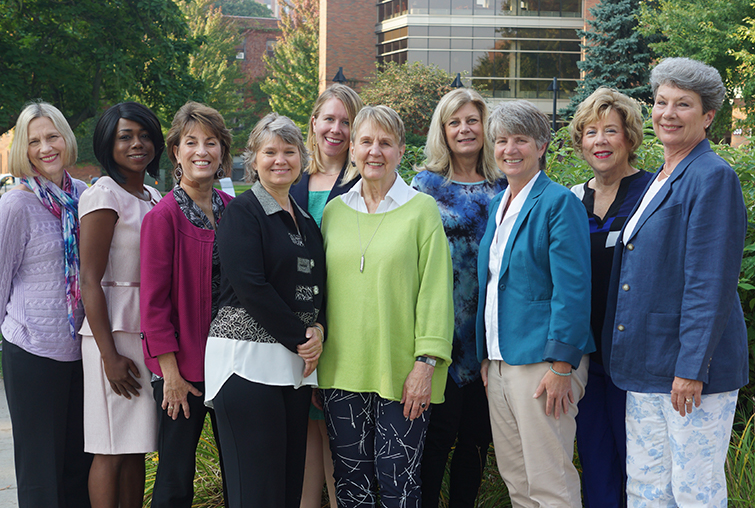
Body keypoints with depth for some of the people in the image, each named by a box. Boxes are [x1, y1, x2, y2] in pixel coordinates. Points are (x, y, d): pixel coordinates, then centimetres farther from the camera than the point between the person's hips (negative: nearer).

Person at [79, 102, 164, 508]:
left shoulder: (154, 197, 15)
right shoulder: (103, 196, -9)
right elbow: (90, 281, -13)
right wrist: (109, 355, -17)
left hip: (151, 332, 7)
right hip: (114, 333, -7)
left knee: (137, 448, 11)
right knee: (111, 451, -3)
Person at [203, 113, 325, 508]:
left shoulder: (306, 221, 19)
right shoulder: (242, 212, -3)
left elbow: (317, 286, 20)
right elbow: (250, 286, -13)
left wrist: (319, 329, -1)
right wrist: (299, 337, -11)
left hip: (296, 363, 7)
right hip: (248, 357, -7)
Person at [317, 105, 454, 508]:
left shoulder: (422, 209, -1)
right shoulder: (334, 211, 10)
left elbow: (435, 290, -5)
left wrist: (426, 362, -12)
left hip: (401, 373, -3)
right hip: (341, 370, 4)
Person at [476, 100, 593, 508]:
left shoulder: (559, 203, -9)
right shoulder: (498, 204, 16)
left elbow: (572, 291, -14)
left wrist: (561, 366, -18)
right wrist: (486, 356, 16)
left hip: (541, 360, -8)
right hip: (500, 362, 8)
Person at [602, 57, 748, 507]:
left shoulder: (713, 177, -12)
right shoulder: (658, 182, 15)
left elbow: (712, 284, -17)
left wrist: (691, 368, -20)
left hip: (693, 367, -8)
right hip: (647, 367, 8)